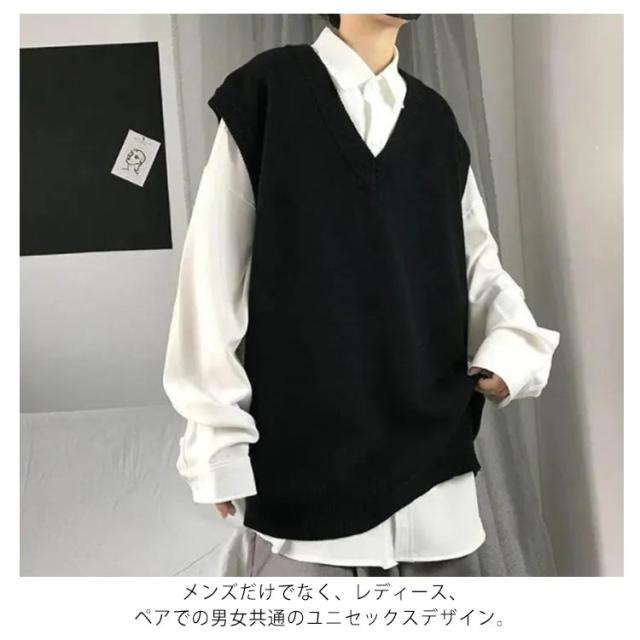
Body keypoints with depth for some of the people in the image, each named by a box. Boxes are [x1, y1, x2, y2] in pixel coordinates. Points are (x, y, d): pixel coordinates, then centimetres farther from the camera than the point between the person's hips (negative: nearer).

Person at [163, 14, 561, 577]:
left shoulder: (437, 121, 12)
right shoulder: (265, 92, -1)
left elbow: (476, 265, 15)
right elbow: (213, 281, -3)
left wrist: (514, 341, -7)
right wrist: (219, 441, -5)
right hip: (304, 462, -4)